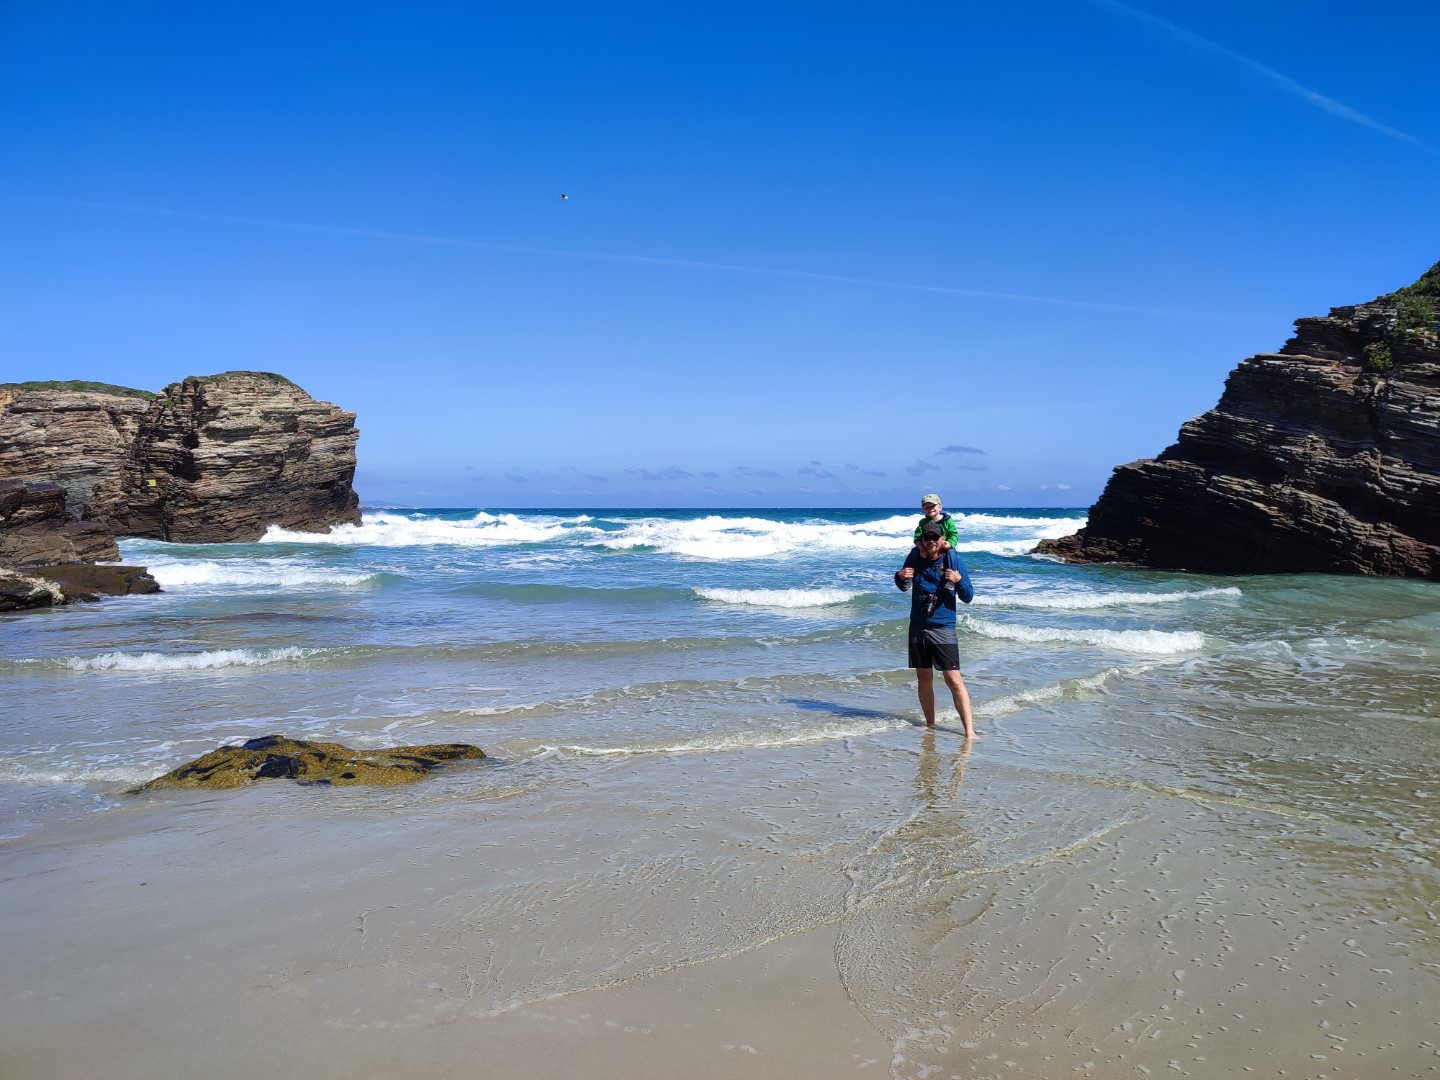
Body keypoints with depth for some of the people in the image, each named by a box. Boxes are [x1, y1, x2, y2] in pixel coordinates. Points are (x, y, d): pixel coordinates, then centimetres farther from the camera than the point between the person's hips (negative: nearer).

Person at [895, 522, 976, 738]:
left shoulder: (953, 560, -7)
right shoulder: (915, 558, 2)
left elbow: (968, 597, -6)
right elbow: (903, 587, 18)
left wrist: (959, 581, -25)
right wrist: (900, 576, -4)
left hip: (943, 629, -4)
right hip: (918, 628, 4)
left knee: (954, 680, -9)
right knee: (924, 679, 11)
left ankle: (969, 730, -9)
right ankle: (930, 725, 23)